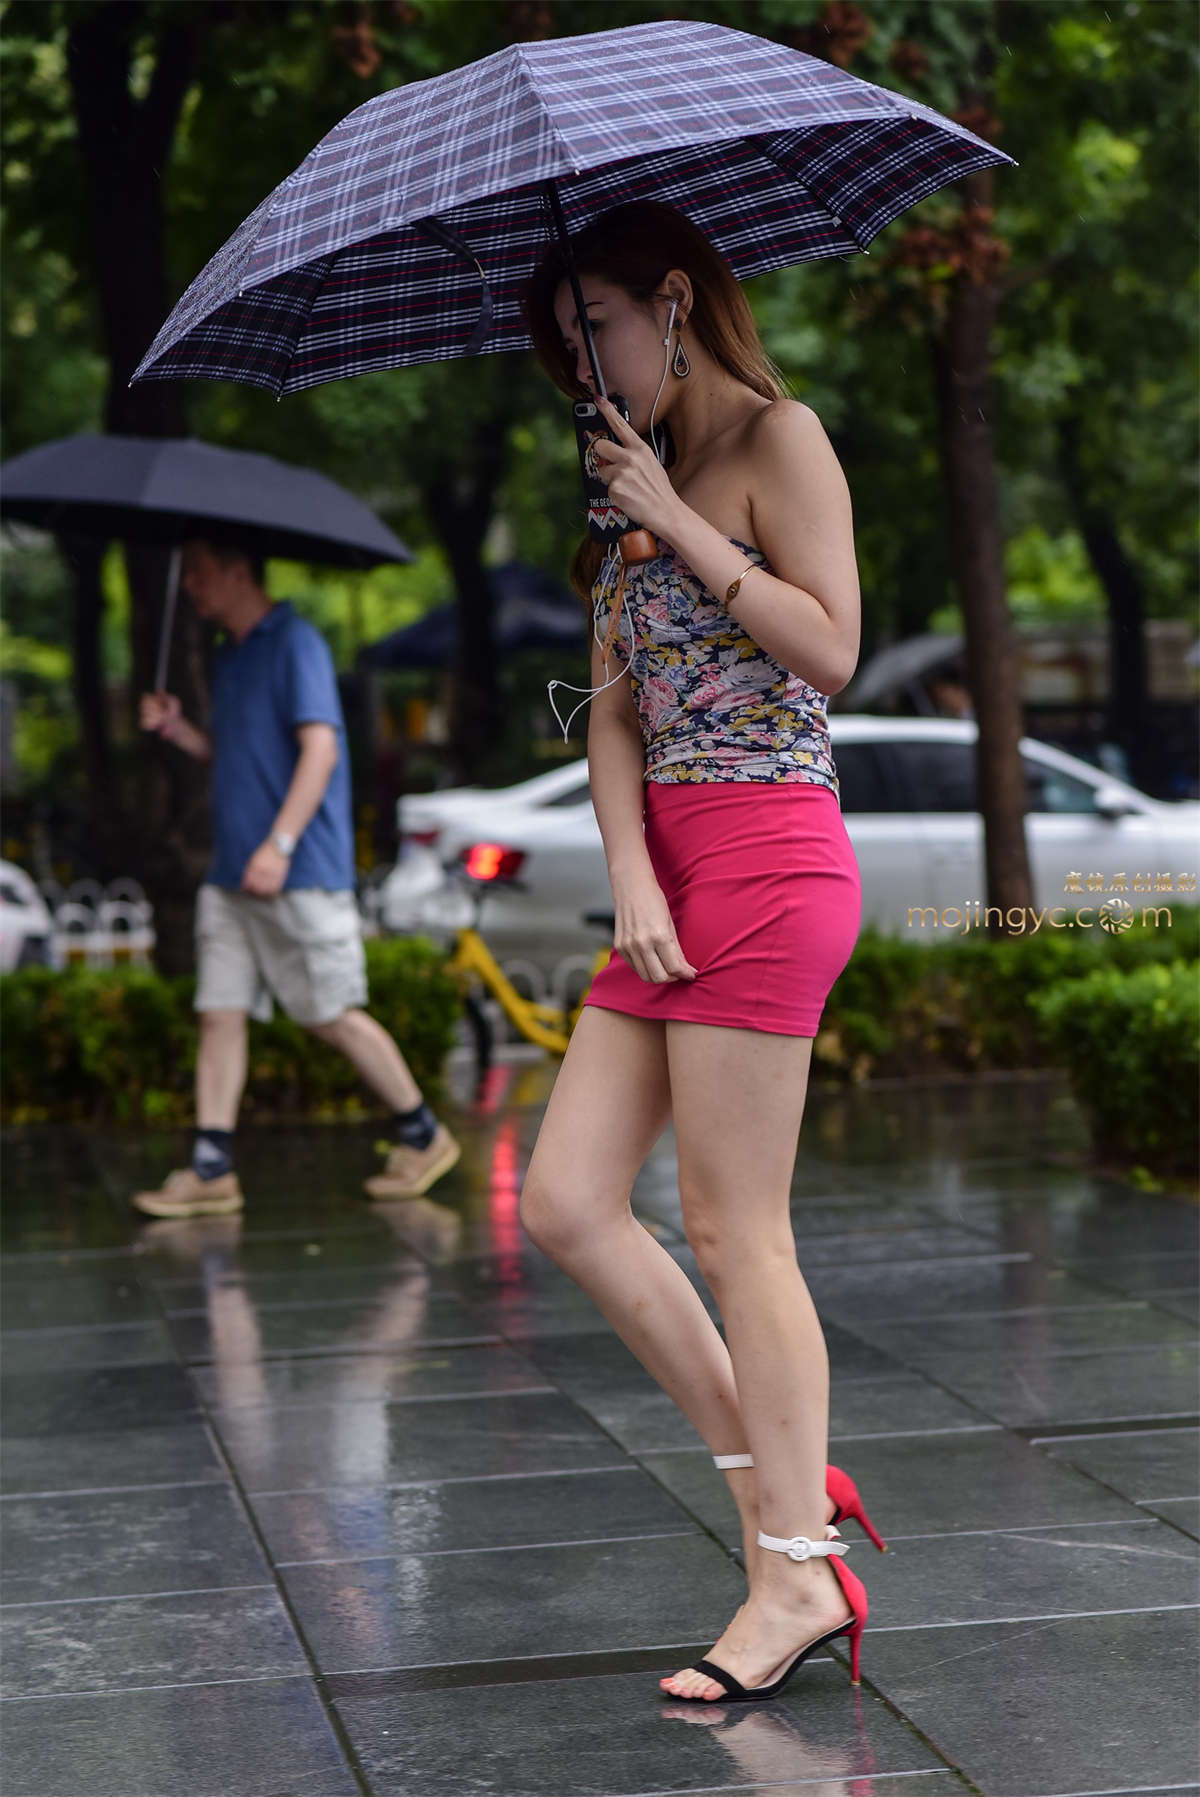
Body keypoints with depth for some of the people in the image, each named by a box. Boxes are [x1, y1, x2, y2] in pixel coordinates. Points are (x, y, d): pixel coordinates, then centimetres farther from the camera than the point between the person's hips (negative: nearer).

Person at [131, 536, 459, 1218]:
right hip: (232, 878, 8)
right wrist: (177, 729, 7)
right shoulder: (231, 658, 18)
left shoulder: (296, 643, -8)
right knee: (220, 1013, 2)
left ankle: (423, 1135, 13)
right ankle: (211, 1169, 2)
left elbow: (320, 748, -16)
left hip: (300, 876, -8)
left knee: (334, 1015, -2)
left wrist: (279, 844, -25)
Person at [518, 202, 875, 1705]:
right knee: (565, 1202, 3)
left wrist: (678, 524, -12)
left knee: (734, 1231, -7)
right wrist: (630, 876, -3)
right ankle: (787, 1490, 12)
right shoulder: (641, 482, 21)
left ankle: (796, 1579, 2)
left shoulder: (776, 438, -2)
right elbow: (614, 705, 11)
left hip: (766, 851, -9)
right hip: (670, 864, 9)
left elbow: (832, 651, -13)